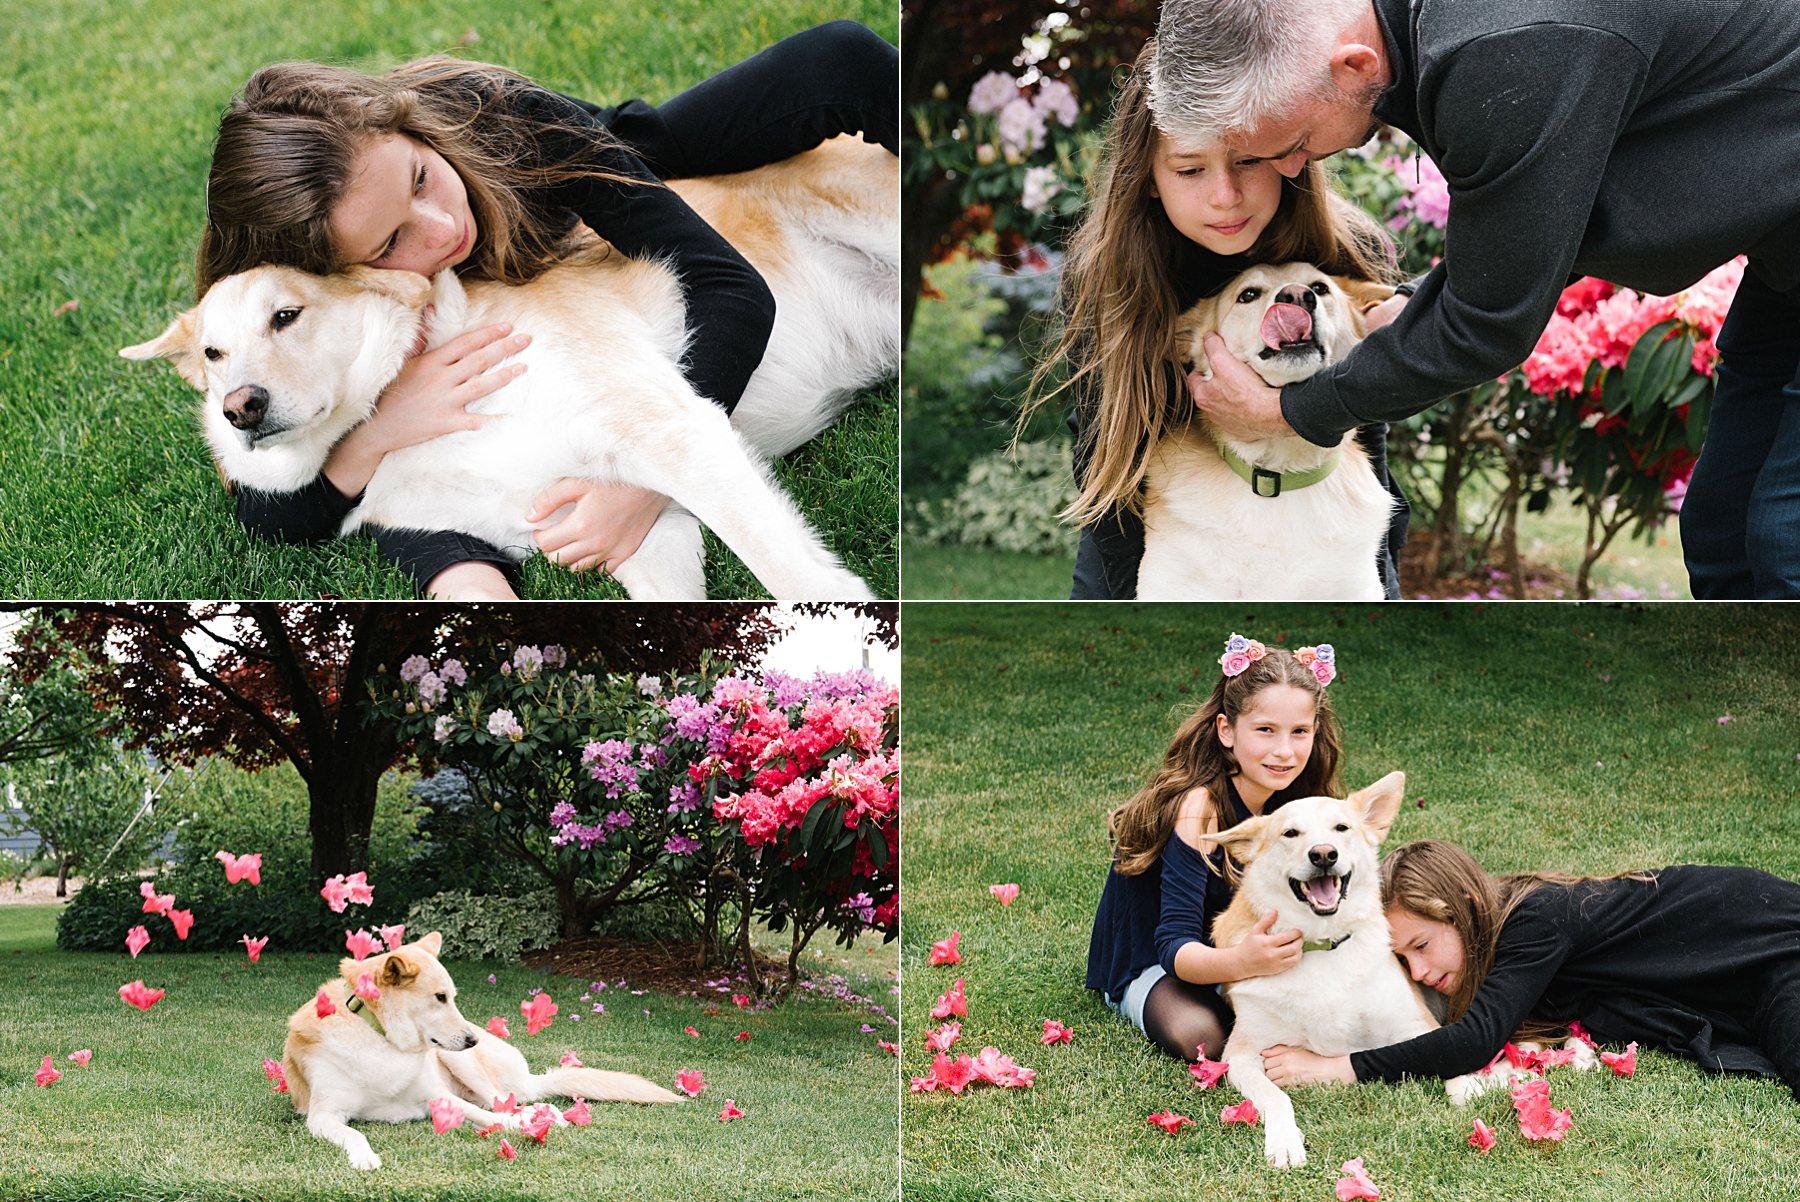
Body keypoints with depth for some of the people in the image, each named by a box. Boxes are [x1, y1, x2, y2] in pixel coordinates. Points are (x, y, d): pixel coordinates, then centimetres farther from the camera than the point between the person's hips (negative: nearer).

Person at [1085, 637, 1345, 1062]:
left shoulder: (1290, 799, -8)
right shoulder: (1198, 808, -29)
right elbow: (1174, 946, -34)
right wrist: (1242, 961, -55)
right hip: (1149, 962, -6)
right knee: (1200, 1035, -36)